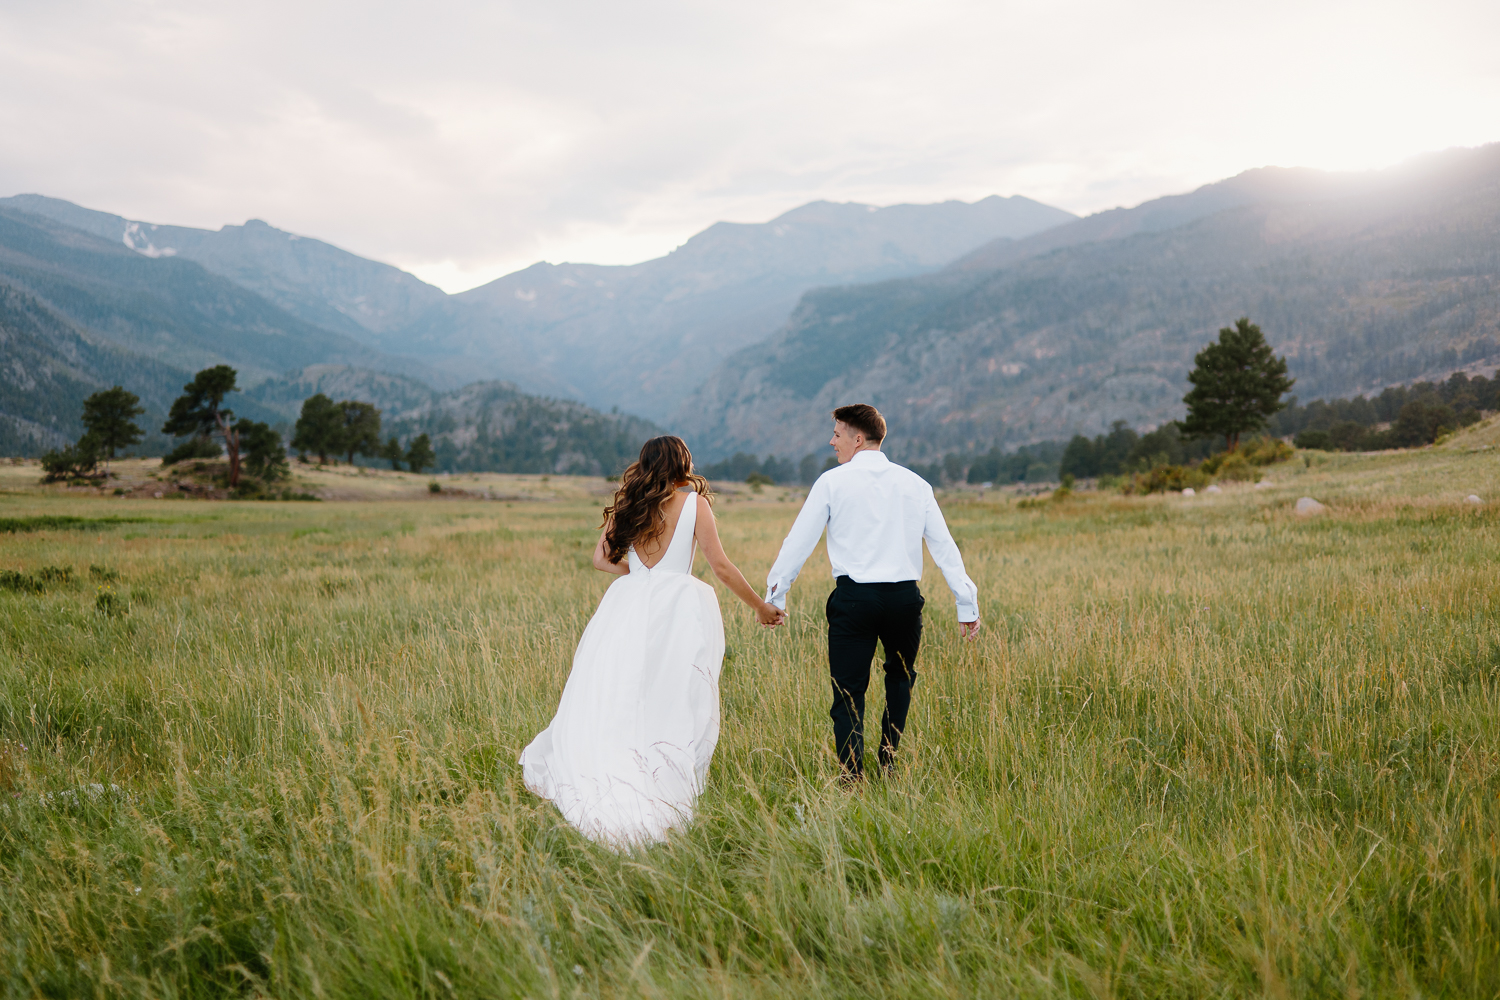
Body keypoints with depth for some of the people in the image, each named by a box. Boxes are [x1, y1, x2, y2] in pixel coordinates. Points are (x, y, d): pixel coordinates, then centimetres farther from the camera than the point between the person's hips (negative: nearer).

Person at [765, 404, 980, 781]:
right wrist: (967, 604, 13)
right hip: (905, 596, 3)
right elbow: (944, 546, 9)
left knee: (849, 692, 3)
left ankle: (851, 776, -6)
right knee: (900, 677, 25)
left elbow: (799, 541, 3)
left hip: (853, 597, -3)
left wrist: (774, 595, 13)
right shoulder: (914, 483, 10)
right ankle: (888, 762, 23)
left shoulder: (832, 481, 1)